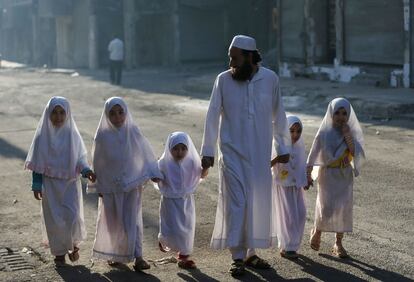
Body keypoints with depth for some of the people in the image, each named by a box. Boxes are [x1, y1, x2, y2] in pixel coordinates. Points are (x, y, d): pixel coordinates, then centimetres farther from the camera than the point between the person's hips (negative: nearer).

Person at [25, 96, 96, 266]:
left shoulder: (72, 134, -3)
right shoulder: (43, 136, -6)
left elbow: (80, 157, 4)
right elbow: (38, 162, -2)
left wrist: (86, 170, -15)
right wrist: (36, 185, -4)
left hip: (70, 183, 0)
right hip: (50, 184, 0)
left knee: (72, 216, -7)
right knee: (54, 218, 3)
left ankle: (74, 243, 21)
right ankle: (59, 252, 19)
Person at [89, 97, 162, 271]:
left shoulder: (133, 132, -6)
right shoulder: (102, 136, -8)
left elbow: (146, 153, 3)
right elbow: (97, 163, -1)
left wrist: (153, 173, 1)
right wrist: (99, 186, 2)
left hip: (132, 184, 0)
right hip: (110, 186, 1)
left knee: (132, 220, -3)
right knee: (112, 221, 11)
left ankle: (137, 257, -3)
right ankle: (113, 254, 27)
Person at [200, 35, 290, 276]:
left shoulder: (270, 79, -4)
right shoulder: (224, 80, -6)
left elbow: (278, 116, 5)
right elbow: (213, 116, -2)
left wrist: (283, 148, 9)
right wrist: (208, 151, -2)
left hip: (260, 154, 2)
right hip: (233, 153, -2)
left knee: (259, 203, 8)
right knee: (236, 203, -4)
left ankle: (251, 252, 21)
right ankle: (238, 257, 4)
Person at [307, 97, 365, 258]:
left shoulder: (351, 132, 2)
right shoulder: (324, 133, -5)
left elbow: (356, 153, -9)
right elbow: (313, 155, -1)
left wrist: (348, 137, -17)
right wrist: (308, 175, -4)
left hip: (345, 175, 2)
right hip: (328, 174, -2)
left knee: (344, 208, -1)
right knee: (326, 208, -10)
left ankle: (338, 244, 9)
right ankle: (317, 231, 21)